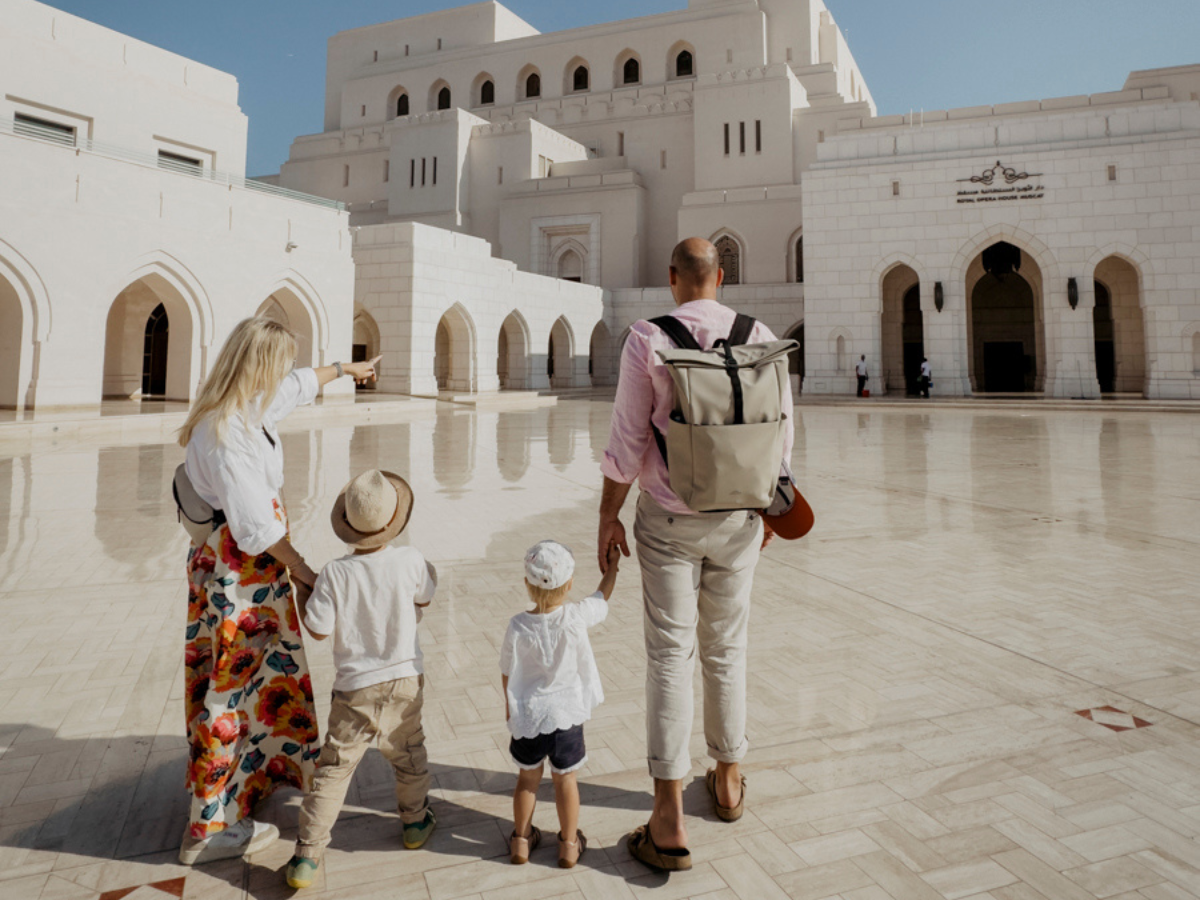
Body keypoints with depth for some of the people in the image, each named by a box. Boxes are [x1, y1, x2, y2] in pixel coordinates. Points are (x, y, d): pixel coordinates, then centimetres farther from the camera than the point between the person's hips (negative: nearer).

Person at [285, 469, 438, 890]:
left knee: (333, 770, 9)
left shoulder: (335, 574, -18)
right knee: (408, 753, 24)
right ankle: (415, 822, 41)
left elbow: (318, 629, -9)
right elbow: (424, 597, 5)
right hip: (405, 680, 1)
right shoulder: (409, 561, -15)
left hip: (356, 689, -1)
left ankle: (307, 855, 13)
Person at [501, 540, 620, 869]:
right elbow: (602, 597, 0)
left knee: (528, 778, 21)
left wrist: (509, 706, 13)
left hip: (527, 715, 1)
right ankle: (569, 844, 32)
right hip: (567, 714, 0)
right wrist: (612, 564, 17)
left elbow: (507, 673, -5)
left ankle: (521, 840, 36)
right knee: (565, 779, 18)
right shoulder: (577, 618, -20)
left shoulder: (517, 626, -18)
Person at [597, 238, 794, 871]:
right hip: (737, 518, 3)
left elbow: (627, 442, -12)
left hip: (668, 520, -3)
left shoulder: (646, 340, -11)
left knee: (669, 656, 2)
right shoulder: (761, 338, -2)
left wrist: (608, 516, -1)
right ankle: (728, 781, 34)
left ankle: (669, 820, 6)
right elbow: (778, 435, 3)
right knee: (726, 650, 17)